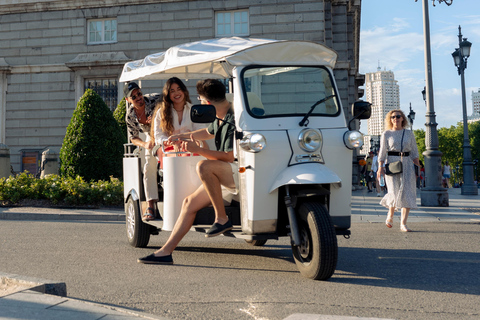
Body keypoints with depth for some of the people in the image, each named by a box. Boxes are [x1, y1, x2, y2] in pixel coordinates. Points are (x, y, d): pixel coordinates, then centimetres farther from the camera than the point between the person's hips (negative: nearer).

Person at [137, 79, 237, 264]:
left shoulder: (234, 120, -19)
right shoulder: (220, 118, 12)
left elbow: (229, 157, -24)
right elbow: (208, 132, 36)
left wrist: (197, 150, -23)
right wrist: (182, 136, 45)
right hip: (226, 176, 10)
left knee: (204, 166, -32)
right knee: (189, 203, 3)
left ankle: (222, 219, -21)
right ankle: (165, 252, 6)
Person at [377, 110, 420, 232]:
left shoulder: (409, 134, 12)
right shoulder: (386, 134, 5)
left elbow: (414, 152, 15)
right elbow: (382, 152, 2)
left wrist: (418, 166, 7)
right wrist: (380, 167, -8)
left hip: (407, 165, 3)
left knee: (407, 193, -6)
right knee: (395, 192, -10)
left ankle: (403, 224, -4)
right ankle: (390, 216, 19)